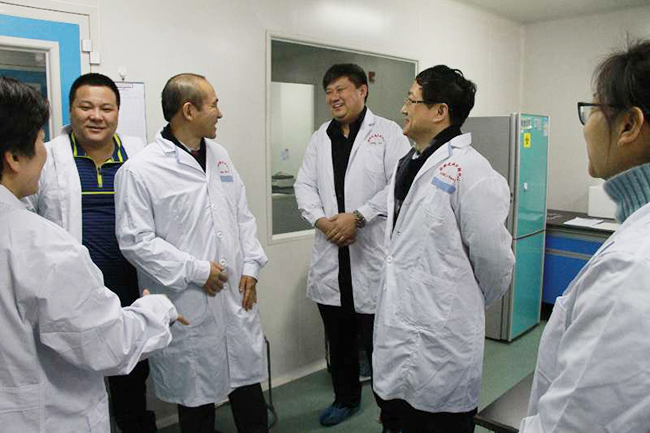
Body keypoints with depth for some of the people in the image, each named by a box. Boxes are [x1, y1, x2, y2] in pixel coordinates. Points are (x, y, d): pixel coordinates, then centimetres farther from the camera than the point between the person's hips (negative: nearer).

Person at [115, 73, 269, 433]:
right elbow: (135, 240, -15)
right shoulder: (140, 170, -12)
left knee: (248, 385, 17)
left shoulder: (218, 155, 9)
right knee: (196, 398, 13)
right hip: (187, 306, -5)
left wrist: (251, 266, 3)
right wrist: (196, 271, -15)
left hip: (237, 296, 6)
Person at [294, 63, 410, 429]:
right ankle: (346, 398, 38)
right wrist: (321, 220, -10)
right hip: (330, 253, 5)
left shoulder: (388, 132, -3)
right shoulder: (320, 137, 13)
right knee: (339, 339, 17)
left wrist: (357, 216, -18)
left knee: (378, 339, 4)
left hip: (374, 252, -5)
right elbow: (305, 185, 9)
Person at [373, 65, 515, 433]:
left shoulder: (471, 172, -19)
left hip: (441, 342, -8)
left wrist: (468, 305, 1)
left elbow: (494, 258, -15)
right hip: (400, 335, 8)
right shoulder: (409, 165, 10)